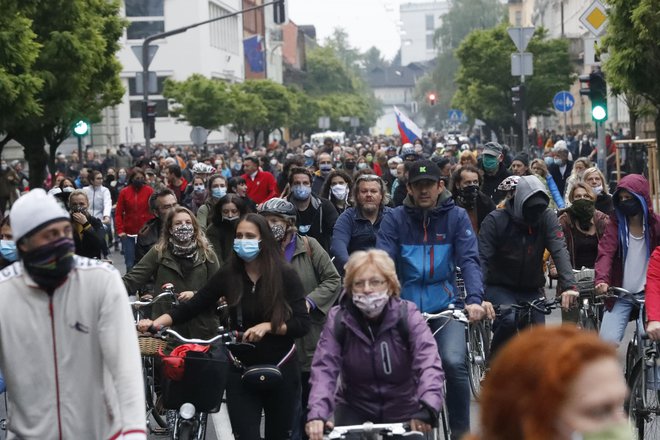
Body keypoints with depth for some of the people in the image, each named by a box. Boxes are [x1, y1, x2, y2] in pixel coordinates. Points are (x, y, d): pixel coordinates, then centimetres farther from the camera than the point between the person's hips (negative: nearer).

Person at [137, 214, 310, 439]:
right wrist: (156, 322, -22)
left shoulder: (285, 275, -9)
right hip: (241, 371, 1)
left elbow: (302, 324, -12)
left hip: (280, 370, 0)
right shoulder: (229, 274, -5)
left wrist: (268, 327, -26)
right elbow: (192, 307, -8)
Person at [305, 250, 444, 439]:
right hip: (355, 410, 1)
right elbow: (324, 368, -18)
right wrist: (317, 414, -36)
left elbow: (429, 363, -25)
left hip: (404, 411, 0)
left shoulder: (407, 315, -13)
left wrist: (428, 407, -44)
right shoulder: (338, 319, -9)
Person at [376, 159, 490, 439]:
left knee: (454, 363, -21)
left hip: (444, 306, -1)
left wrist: (474, 299, -27)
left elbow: (469, 260, -11)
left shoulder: (457, 217, -1)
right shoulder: (395, 219, -1)